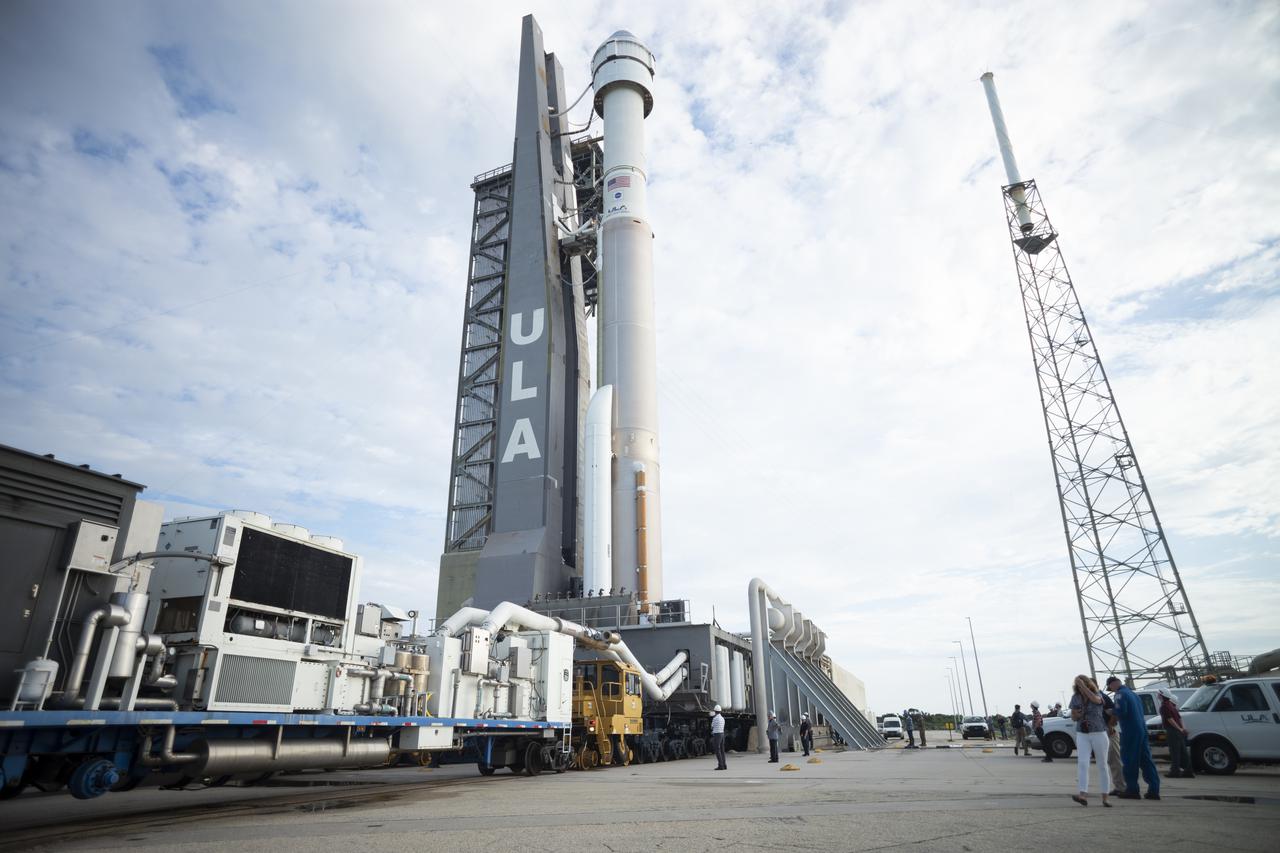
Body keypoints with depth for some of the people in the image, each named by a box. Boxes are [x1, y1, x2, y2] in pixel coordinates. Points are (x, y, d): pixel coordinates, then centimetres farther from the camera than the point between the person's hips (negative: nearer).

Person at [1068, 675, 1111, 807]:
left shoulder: (1097, 694, -4)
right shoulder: (1075, 697, 5)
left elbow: (1095, 699, -31)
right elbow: (1073, 717, 11)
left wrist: (1083, 685, -33)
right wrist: (1077, 715, -11)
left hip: (1099, 733, -2)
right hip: (1082, 735, 2)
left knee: (1102, 765, 7)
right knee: (1083, 763, -11)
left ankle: (1105, 798, 16)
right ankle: (1083, 795, -20)